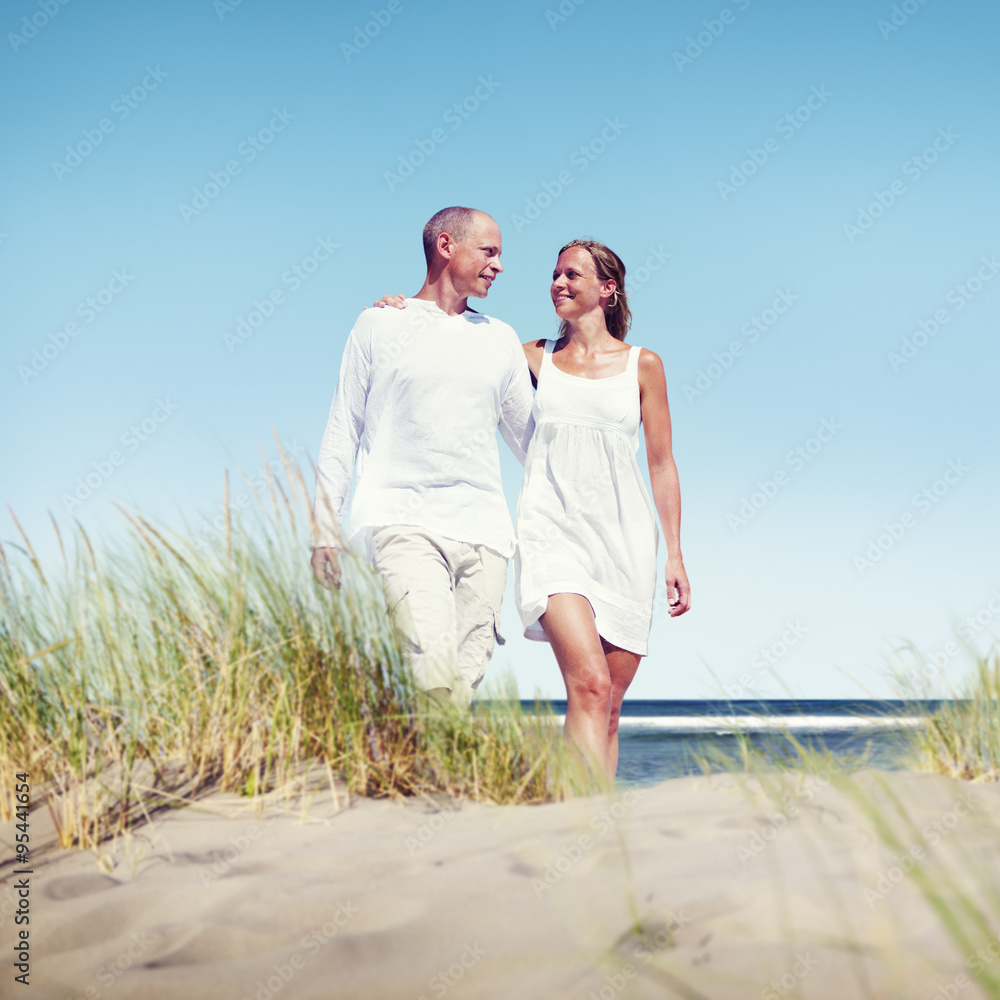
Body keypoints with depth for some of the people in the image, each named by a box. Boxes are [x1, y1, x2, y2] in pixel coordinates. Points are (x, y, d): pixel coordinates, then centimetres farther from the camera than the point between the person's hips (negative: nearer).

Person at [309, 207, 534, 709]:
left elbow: (530, 439, 25)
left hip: (484, 531, 4)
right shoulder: (379, 324, 10)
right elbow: (342, 432, 10)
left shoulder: (500, 340, 18)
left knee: (465, 680, -2)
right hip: (404, 521, -4)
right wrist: (324, 528, 3)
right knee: (432, 670, -23)